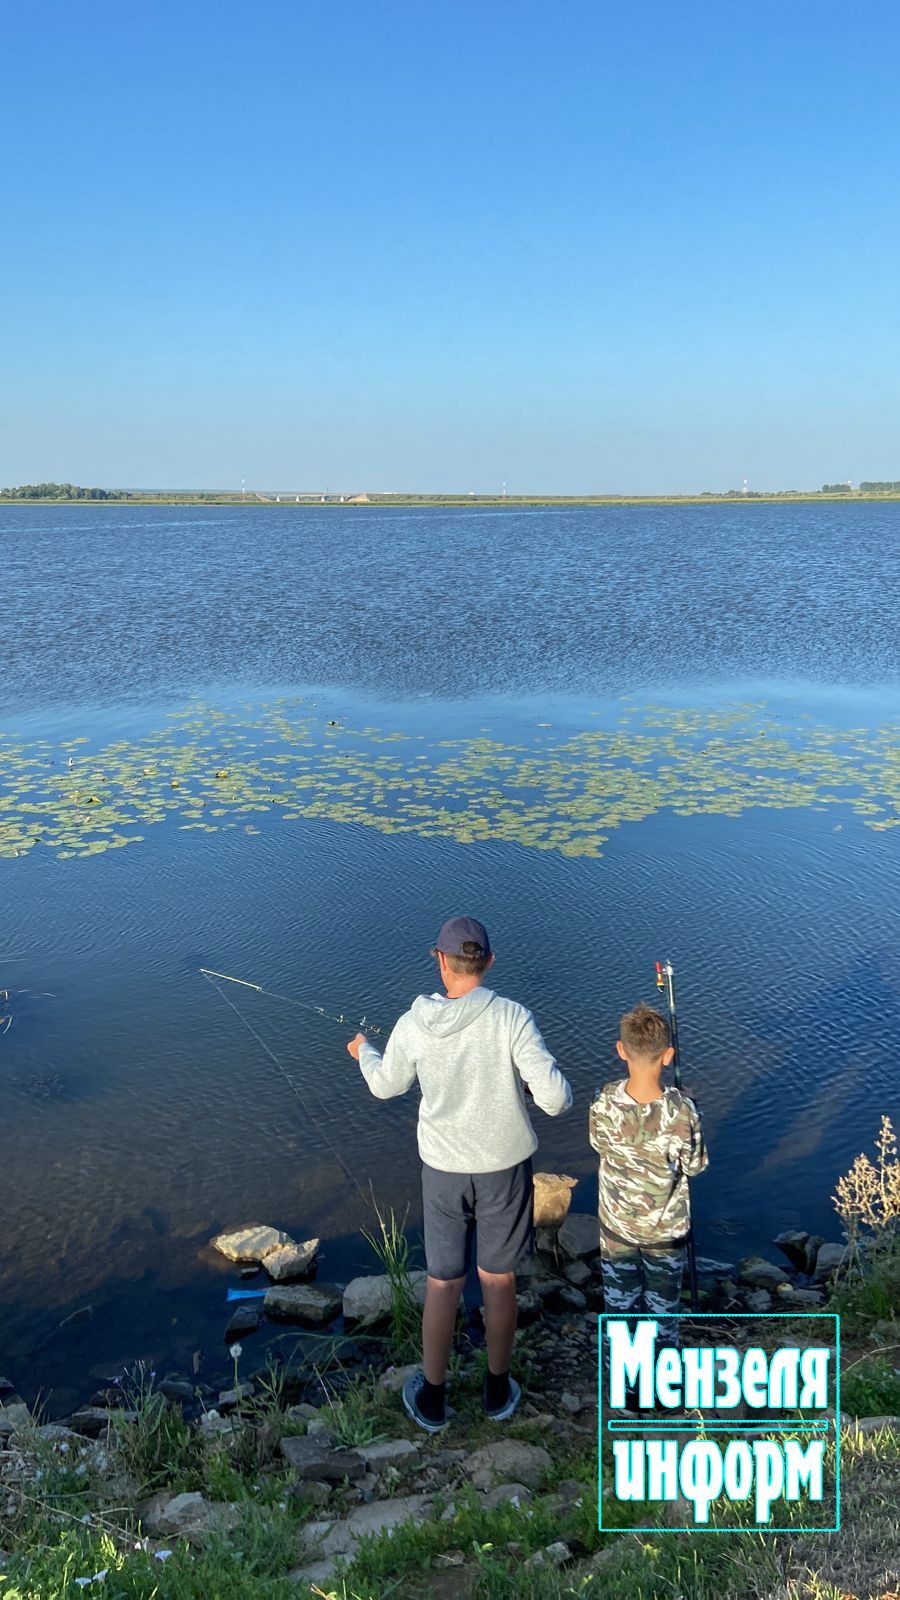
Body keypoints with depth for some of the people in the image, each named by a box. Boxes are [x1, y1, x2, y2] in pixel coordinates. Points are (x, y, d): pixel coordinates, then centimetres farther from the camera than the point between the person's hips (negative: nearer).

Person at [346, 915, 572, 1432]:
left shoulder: (414, 1025, -13)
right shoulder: (512, 1017, -20)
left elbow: (386, 1085, 6)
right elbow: (554, 1096, -23)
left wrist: (364, 1052, 27)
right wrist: (558, 1098, 2)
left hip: (443, 1167, 1)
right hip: (505, 1166, -1)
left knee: (443, 1280, 16)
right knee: (499, 1279, 17)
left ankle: (432, 1398, 30)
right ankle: (498, 1390, 34)